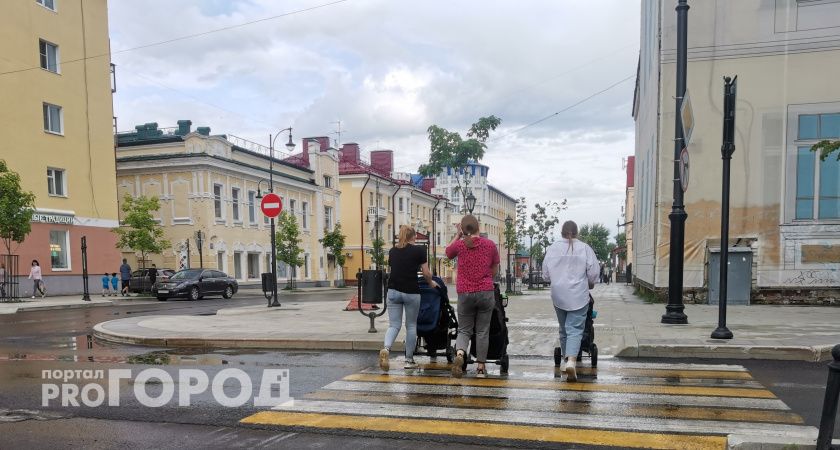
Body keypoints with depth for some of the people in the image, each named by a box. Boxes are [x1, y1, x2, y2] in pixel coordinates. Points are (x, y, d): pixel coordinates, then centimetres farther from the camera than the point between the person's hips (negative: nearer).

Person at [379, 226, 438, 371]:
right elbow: (426, 273, -1)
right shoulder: (419, 250, 0)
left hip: (393, 291, 3)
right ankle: (409, 360, 15)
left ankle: (386, 348, -22)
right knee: (411, 325, 10)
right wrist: (431, 283, 19)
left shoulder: (392, 251, 11)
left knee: (394, 325, 5)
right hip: (411, 292, -3)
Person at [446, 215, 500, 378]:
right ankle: (481, 367, 14)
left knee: (464, 330, 11)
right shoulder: (490, 244, 0)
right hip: (486, 292, 0)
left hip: (465, 293, 0)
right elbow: (495, 270, 10)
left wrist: (458, 235, 20)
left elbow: (448, 253, 20)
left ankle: (459, 354, -18)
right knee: (482, 331, 10)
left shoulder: (459, 245, -4)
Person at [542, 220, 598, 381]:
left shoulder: (552, 248, 0)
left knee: (564, 329, 17)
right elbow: (593, 273, -2)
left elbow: (545, 273, 5)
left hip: (558, 296, 3)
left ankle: (567, 359, 26)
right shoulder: (585, 248, -5)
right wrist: (589, 284, 19)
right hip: (579, 296, -2)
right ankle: (571, 361, -21)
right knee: (575, 330, -4)